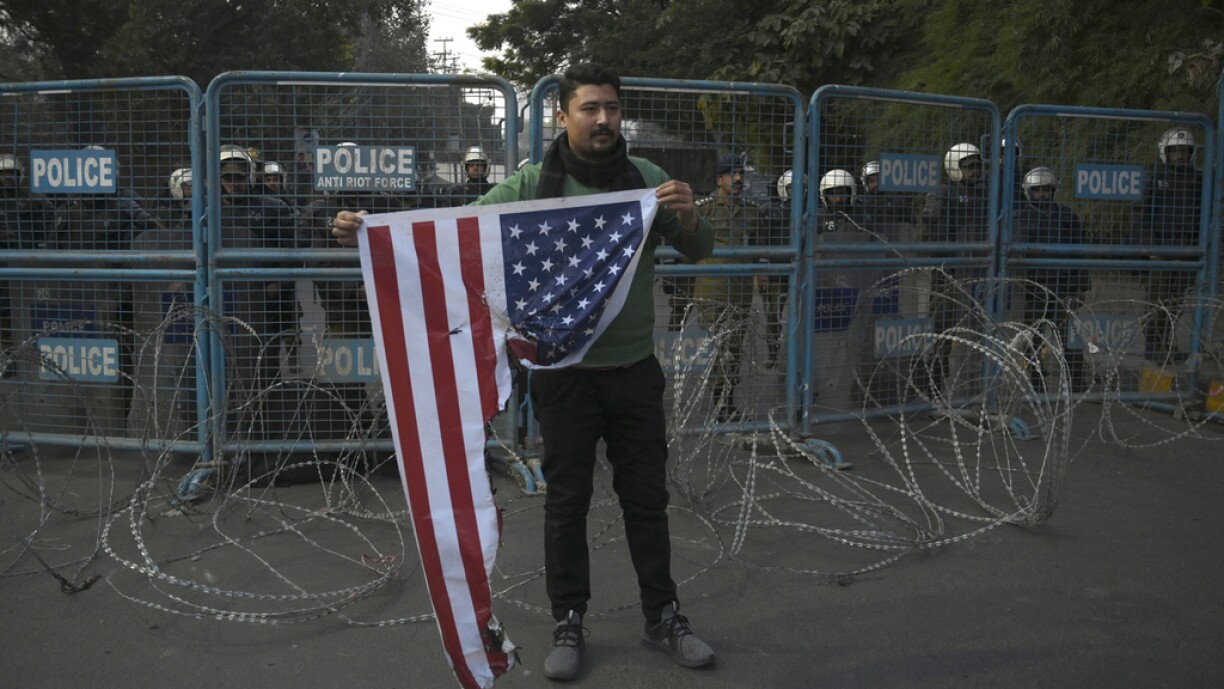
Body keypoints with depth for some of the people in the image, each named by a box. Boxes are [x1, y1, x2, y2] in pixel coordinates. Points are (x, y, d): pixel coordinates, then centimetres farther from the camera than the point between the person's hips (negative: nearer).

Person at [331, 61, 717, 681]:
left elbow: (699, 250, 1)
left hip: (635, 370, 2)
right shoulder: (533, 185, -7)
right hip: (565, 371, -2)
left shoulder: (648, 180, -1)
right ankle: (569, 625, 24)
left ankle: (663, 618, 27)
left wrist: (688, 216, -22)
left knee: (647, 497, 12)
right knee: (567, 502, 9)